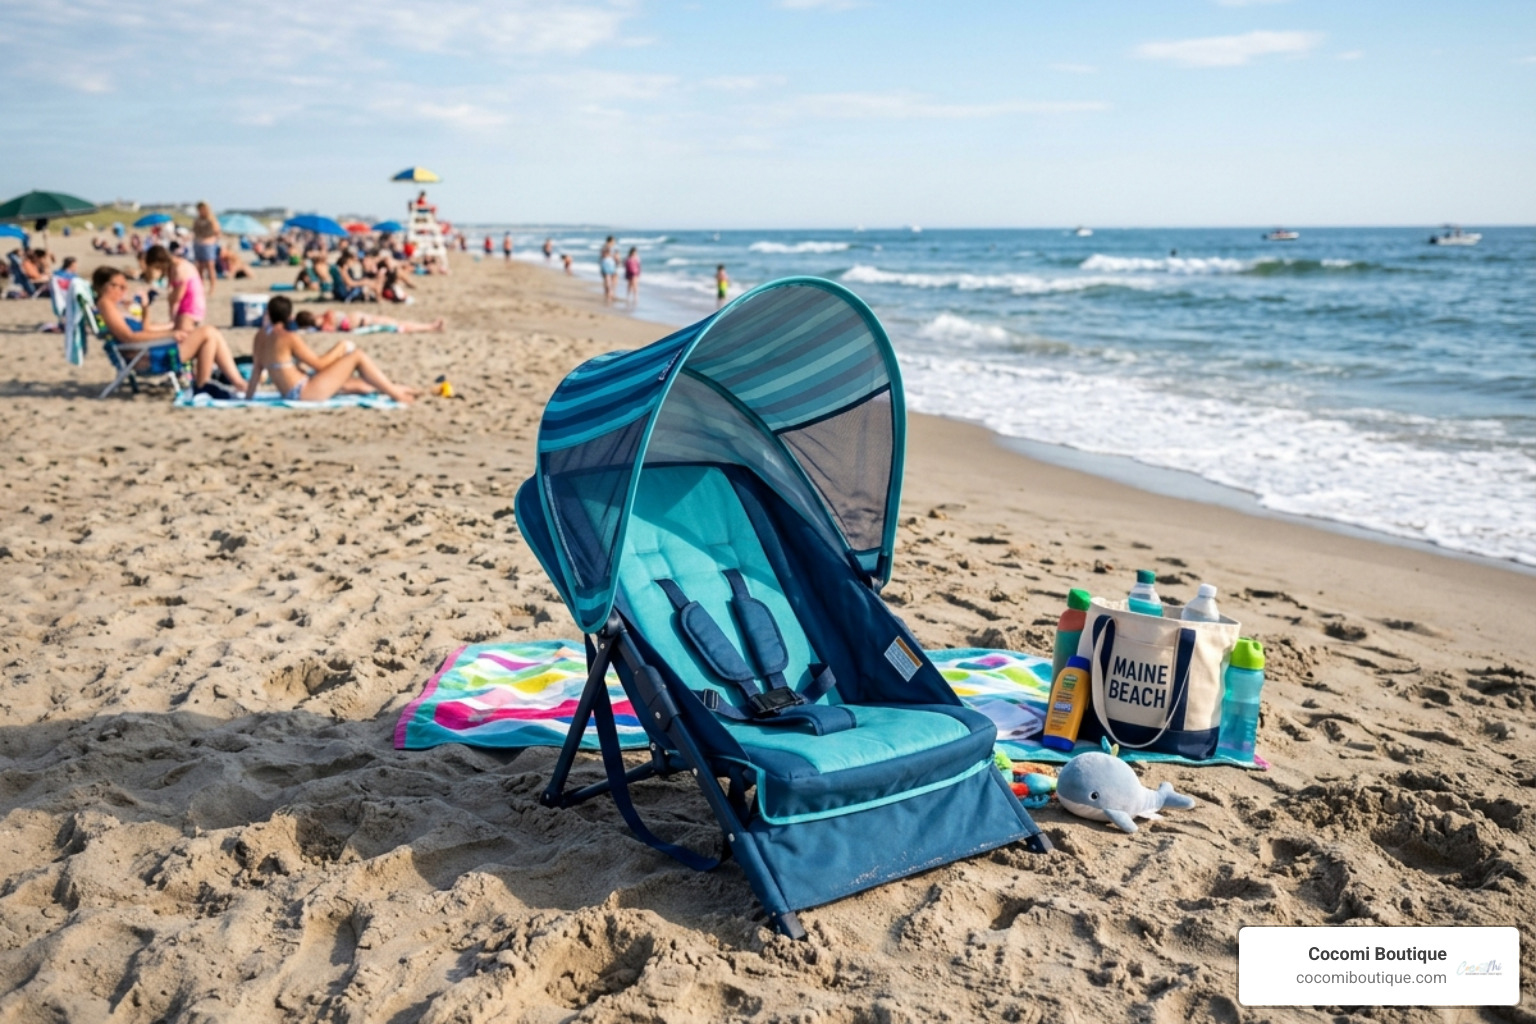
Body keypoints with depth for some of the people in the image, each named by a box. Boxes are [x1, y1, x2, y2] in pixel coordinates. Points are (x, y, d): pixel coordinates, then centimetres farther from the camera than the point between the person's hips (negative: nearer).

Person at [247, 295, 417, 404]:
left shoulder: (260, 337, 7)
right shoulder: (289, 338, -16)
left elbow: (256, 369, 9)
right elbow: (319, 364, -12)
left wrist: (248, 398, 18)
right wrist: (339, 350, 2)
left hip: (290, 393, 9)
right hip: (304, 392, -9)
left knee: (352, 384, 24)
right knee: (357, 356, -3)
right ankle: (398, 395, 1)